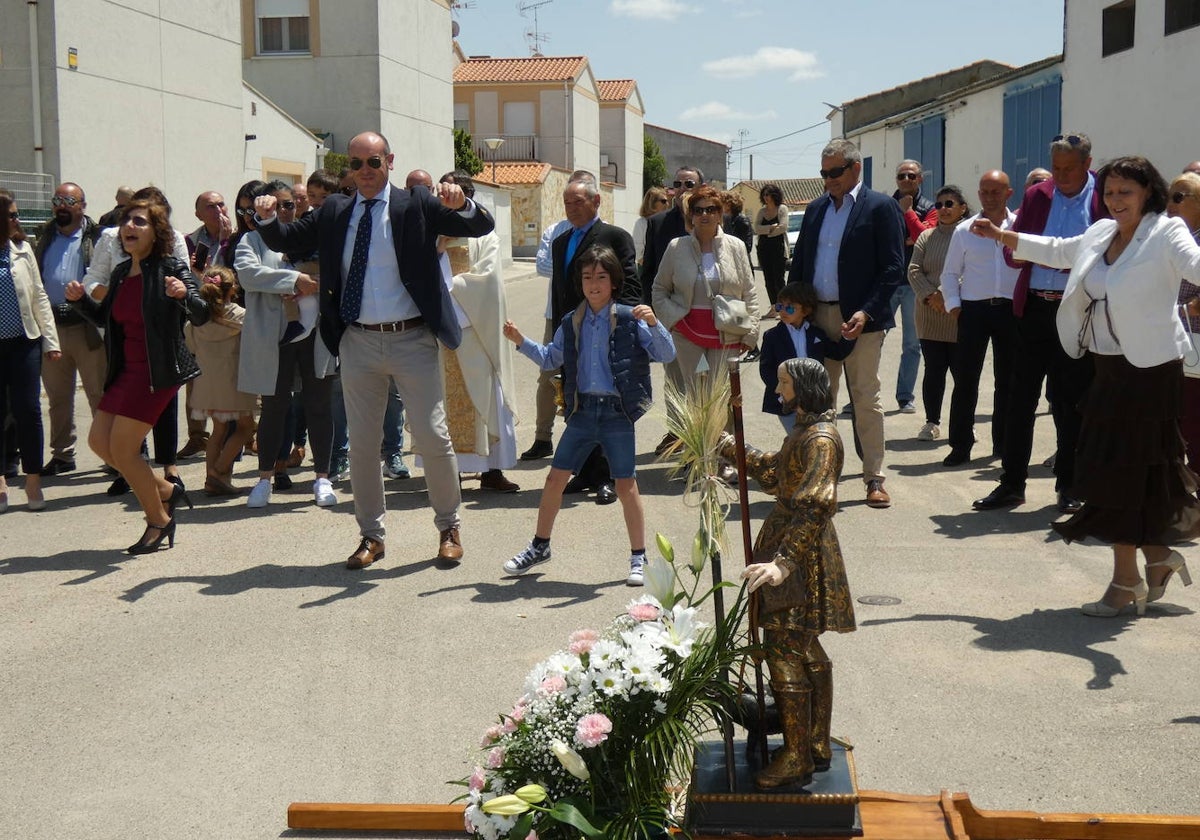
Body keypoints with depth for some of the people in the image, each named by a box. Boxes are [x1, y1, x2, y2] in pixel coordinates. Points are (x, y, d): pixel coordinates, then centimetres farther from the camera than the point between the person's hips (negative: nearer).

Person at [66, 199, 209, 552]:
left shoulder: (171, 268, -12)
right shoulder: (121, 273, 9)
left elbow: (201, 315, -21)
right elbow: (105, 317, 22)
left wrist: (183, 295, -41)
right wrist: (80, 298, 5)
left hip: (158, 371, -8)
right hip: (126, 370, 8)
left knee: (122, 449, -7)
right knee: (99, 441, 10)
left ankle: (159, 522, 12)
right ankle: (166, 490, 26)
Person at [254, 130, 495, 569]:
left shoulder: (417, 205, -1)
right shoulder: (333, 212, 9)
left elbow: (483, 227, -6)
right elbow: (284, 241, 13)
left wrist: (461, 204, -28)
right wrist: (267, 218, -9)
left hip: (412, 340, -3)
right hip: (358, 342, 3)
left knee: (433, 438, 0)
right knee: (361, 444, 9)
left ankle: (449, 527, 19)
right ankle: (371, 535, 22)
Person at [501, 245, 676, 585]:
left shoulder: (630, 320, -5)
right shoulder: (571, 324, 8)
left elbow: (667, 354, -9)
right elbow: (550, 358, 19)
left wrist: (653, 323, -25)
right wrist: (521, 342, 6)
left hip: (618, 413, -4)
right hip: (582, 410, 4)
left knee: (626, 486, 1)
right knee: (555, 478, 7)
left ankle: (638, 558, 14)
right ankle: (539, 546, 24)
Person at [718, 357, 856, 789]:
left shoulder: (820, 439, -20)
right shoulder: (804, 430, 12)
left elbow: (814, 507, -28)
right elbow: (774, 475, 26)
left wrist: (784, 562, -34)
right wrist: (736, 451, 22)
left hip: (802, 555, -10)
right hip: (793, 547, 11)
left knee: (784, 653, -4)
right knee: (806, 653, 17)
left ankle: (796, 759, 6)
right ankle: (817, 747, 29)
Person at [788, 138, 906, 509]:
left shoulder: (881, 207, -3)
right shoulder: (815, 209, 14)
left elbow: (893, 268, -8)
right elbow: (799, 262, 17)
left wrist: (866, 312, -17)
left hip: (859, 319, -5)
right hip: (817, 317, 5)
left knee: (866, 398, 0)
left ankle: (874, 478, 7)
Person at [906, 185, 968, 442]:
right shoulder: (926, 237, 13)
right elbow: (914, 270, 6)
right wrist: (930, 295, -10)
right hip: (930, 318, 3)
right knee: (933, 370, 7)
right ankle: (932, 422, 15)